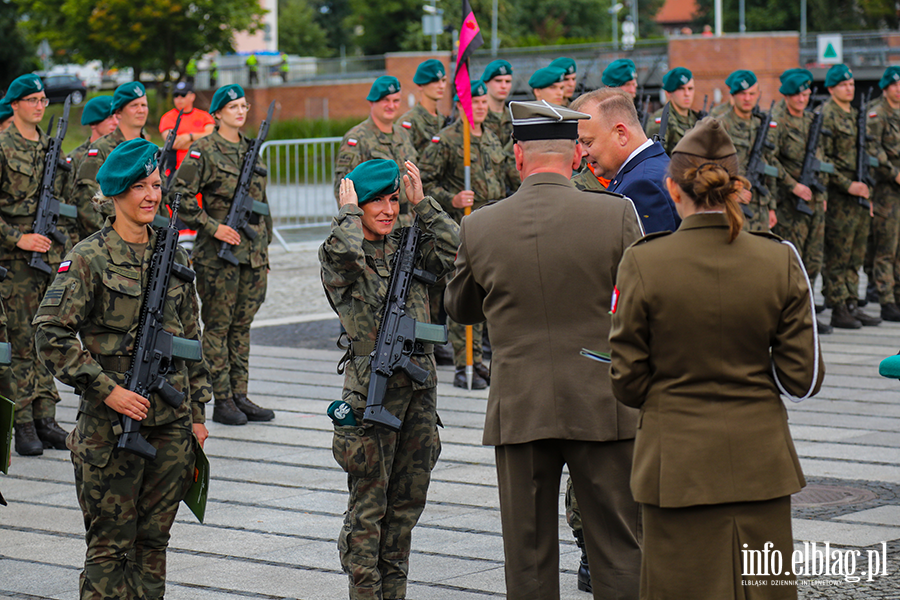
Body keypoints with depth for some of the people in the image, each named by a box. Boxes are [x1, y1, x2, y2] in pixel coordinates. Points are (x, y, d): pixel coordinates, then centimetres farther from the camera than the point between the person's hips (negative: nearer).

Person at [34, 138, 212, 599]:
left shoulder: (173, 256, 9)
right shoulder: (89, 259, -7)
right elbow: (50, 334, -12)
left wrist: (197, 412, 14)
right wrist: (107, 389, -16)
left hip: (171, 422, 5)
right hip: (111, 423, -5)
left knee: (154, 538, 11)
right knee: (111, 544, 0)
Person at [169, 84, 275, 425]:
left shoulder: (250, 148, 13)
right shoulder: (204, 151, -8)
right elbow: (179, 195, -12)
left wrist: (265, 247, 18)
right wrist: (212, 227, -15)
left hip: (253, 252, 6)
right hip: (219, 253, -6)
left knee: (242, 324, 10)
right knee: (218, 325, 0)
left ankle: (240, 395, 15)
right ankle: (222, 401, 5)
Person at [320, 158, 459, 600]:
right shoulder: (336, 257, -4)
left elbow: (451, 248, -4)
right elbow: (345, 252, -27)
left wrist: (421, 202, -3)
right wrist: (347, 210, -10)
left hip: (420, 382, 6)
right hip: (372, 387, -5)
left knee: (408, 498, 12)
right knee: (368, 503, 0)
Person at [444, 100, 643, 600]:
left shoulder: (480, 227, -4)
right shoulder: (616, 215, -10)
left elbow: (458, 308, 11)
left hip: (517, 410, 1)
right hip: (602, 406, -1)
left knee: (527, 558, 9)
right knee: (620, 551, 8)